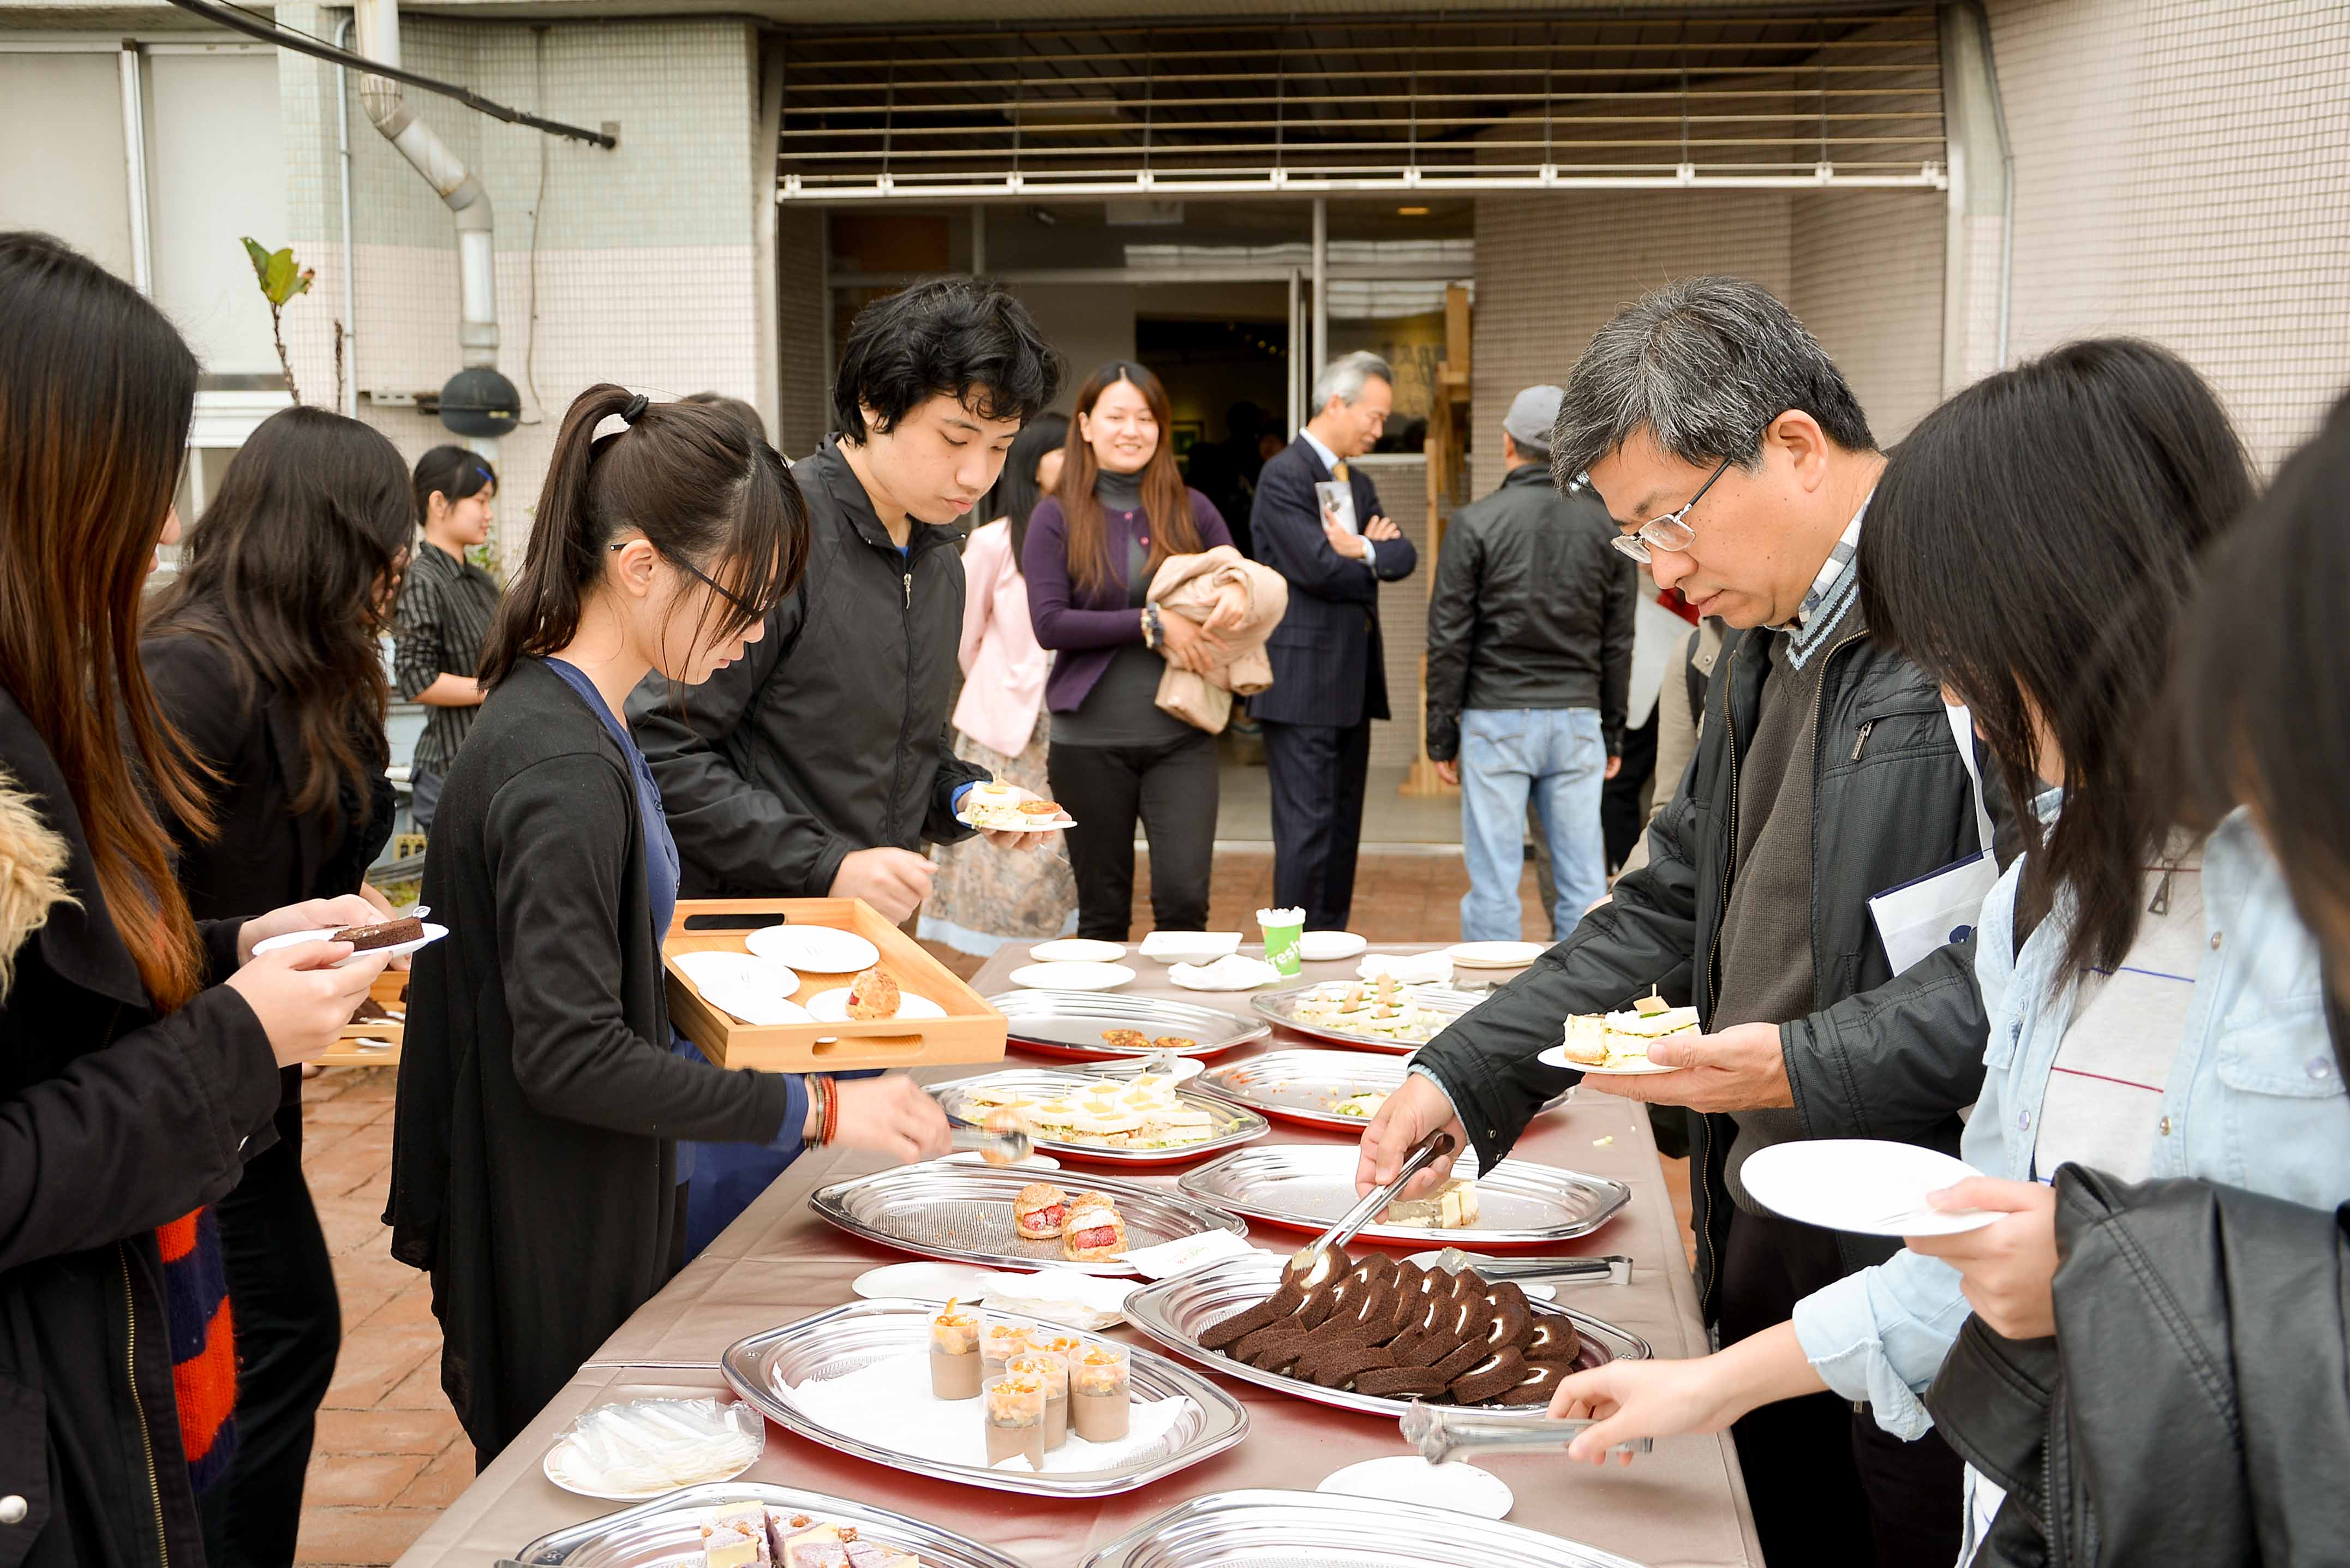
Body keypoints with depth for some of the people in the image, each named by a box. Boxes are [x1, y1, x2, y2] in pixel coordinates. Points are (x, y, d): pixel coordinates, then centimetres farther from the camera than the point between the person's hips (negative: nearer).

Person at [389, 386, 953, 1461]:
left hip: (595, 1226, 9)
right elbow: (571, 1057, -28)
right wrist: (814, 1111, -25)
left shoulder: (561, 720, 7)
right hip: (557, 1265, -9)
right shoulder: (565, 767, -24)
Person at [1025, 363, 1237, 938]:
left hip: (1181, 734, 1)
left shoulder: (1191, 510, 7)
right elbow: (1049, 624, -9)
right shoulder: (1058, 517, 1)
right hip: (1091, 736, -1)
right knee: (1102, 909, 8)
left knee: (1184, 897, -9)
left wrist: (1235, 601, -15)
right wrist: (1152, 625, -15)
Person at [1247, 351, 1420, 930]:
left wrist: (1363, 550, -14)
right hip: (1303, 683, -9)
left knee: (1343, 827, 12)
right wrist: (1376, 556, -2)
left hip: (1352, 681, 9)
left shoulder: (1358, 482, 17)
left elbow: (1404, 556, 7)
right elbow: (1318, 566, -21)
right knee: (1307, 828, -8)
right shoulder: (1284, 476, -11)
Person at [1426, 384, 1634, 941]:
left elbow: (1450, 638, -4)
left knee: (1494, 884, 0)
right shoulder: (1606, 527, 6)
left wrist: (1442, 733, 2)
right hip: (1578, 717, 3)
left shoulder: (1475, 523, -4)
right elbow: (1618, 641, 9)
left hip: (1496, 717, -3)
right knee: (1584, 883, 7)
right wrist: (1614, 733, 17)